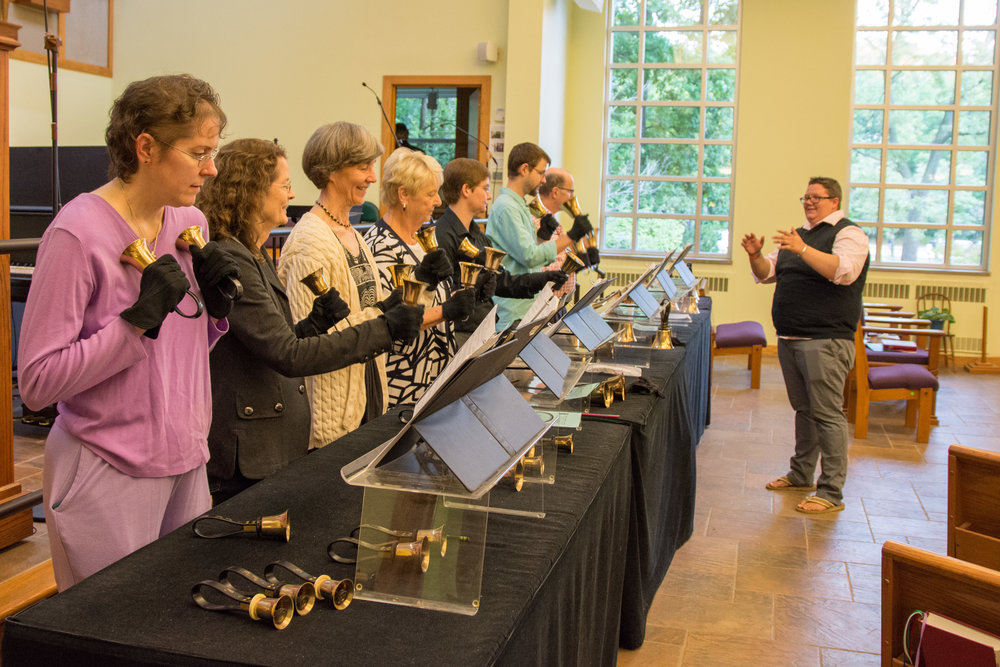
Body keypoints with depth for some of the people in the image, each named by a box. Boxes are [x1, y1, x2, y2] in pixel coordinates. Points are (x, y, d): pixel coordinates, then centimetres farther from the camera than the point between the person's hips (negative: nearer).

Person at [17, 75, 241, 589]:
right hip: (108, 475, -7)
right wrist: (138, 320, -26)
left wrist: (214, 305, -4)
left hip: (185, 462, 7)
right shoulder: (79, 232, -17)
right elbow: (36, 382, -19)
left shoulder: (190, 223, 5)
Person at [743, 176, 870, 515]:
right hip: (790, 338, 8)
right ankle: (801, 475, 28)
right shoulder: (798, 235, 19)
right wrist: (756, 255, -3)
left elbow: (844, 271, -24)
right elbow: (767, 273, 18)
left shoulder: (848, 234, -5)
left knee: (827, 414, -7)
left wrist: (803, 249, -32)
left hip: (826, 340, -8)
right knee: (804, 409, 17)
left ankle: (831, 493, -4)